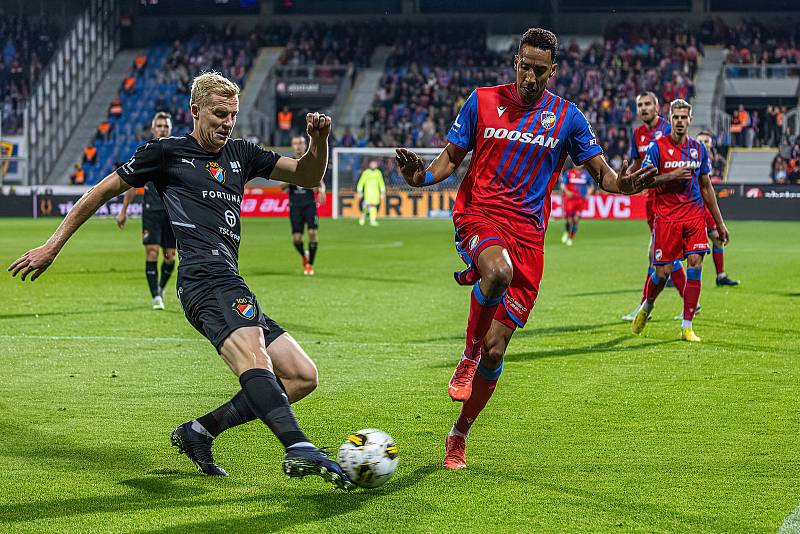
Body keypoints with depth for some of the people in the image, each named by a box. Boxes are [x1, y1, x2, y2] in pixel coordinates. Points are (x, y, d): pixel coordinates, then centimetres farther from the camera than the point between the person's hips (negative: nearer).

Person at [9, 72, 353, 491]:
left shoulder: (241, 155, 25)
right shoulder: (167, 152, 10)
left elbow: (308, 176, 26)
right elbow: (102, 191, 17)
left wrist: (318, 142, 4)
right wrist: (52, 247, 16)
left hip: (230, 289, 8)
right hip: (205, 278, -8)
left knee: (303, 376, 0)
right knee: (253, 357, -33)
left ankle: (198, 432, 3)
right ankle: (298, 449, -55)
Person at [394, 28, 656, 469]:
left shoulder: (567, 117, 7)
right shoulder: (483, 101, 6)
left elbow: (600, 170, 8)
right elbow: (452, 156, 10)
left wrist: (620, 184, -16)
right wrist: (423, 176, -12)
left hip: (528, 234, 2)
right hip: (479, 217, -1)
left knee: (495, 349, 0)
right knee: (498, 270, -40)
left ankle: (460, 433, 20)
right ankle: (468, 357, -15)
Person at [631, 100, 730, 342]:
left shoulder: (698, 148, 11)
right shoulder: (657, 147, -2)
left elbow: (706, 186, 18)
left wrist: (719, 222, 18)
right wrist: (672, 176, -20)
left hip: (695, 215, 3)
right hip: (666, 217, -3)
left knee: (695, 266, -8)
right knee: (662, 271, -3)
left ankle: (687, 327, -3)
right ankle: (646, 307, 29)